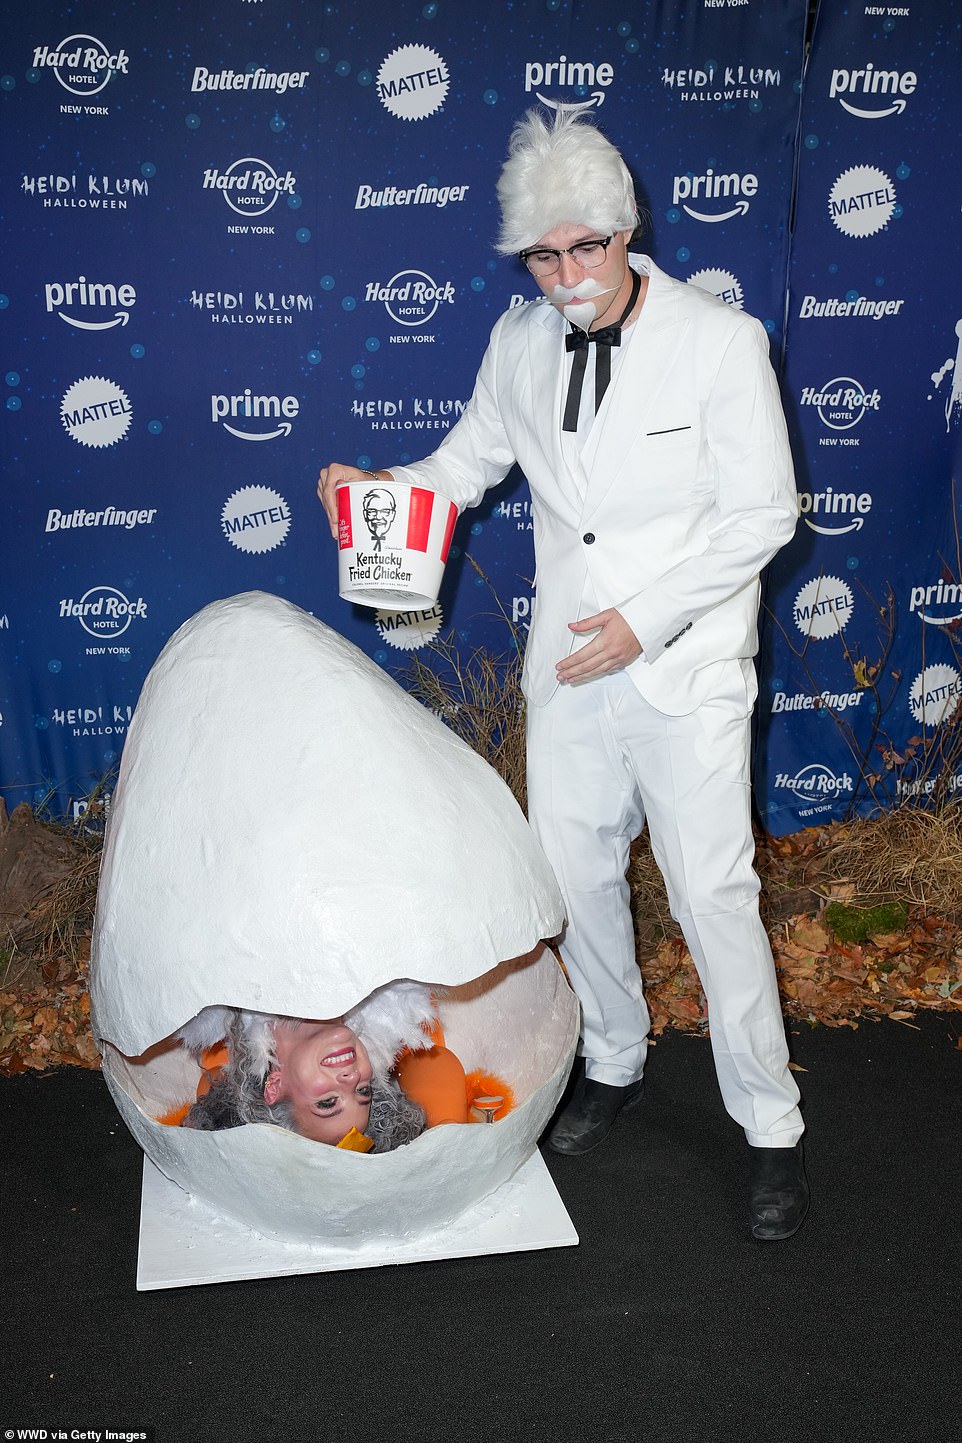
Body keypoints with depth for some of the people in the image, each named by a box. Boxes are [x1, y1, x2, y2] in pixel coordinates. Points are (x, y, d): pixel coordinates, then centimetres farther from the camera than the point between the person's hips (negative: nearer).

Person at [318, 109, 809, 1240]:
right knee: (576, 879, 14)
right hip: (567, 670, 5)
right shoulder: (519, 342, 3)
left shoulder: (719, 341, -11)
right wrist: (385, 490, -2)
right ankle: (614, 1063, 39)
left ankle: (770, 1126, 19)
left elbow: (762, 514, -11)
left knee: (714, 897, 0)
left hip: (686, 672, -5)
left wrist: (645, 618, -18)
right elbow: (475, 454, 18)